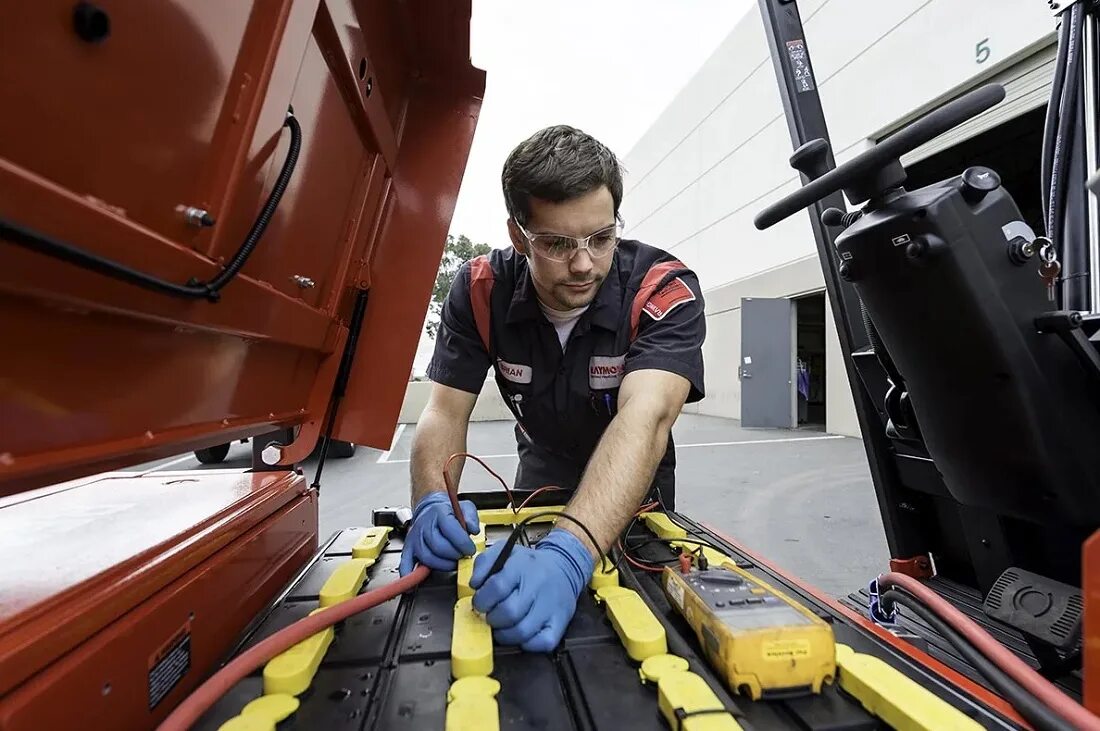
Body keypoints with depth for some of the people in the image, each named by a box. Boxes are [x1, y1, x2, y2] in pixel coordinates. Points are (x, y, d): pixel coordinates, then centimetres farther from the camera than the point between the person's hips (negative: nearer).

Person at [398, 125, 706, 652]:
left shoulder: (665, 290, -31)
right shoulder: (482, 290, -21)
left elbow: (645, 419, -45)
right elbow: (445, 411, -21)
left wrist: (568, 555, -58)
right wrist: (432, 503, -39)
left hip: (635, 490, -1)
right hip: (541, 475, 2)